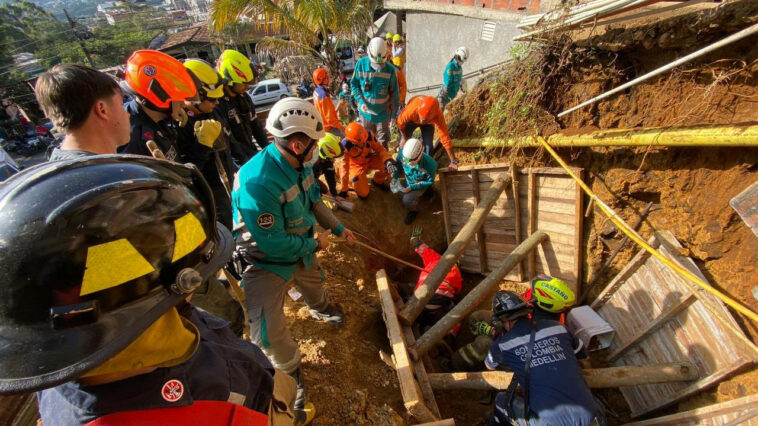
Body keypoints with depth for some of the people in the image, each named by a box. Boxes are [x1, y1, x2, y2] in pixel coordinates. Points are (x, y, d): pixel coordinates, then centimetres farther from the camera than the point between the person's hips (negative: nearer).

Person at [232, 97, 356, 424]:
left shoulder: (299, 164, -13)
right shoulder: (259, 182, -39)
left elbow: (314, 201, 6)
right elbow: (273, 244, -34)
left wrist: (338, 228, 7)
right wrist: (315, 244, -20)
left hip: (299, 247, 7)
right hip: (267, 260, -7)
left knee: (314, 283, 32)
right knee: (269, 332, -6)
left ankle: (322, 310, 70)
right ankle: (293, 376, 25)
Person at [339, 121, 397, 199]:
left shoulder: (368, 135, -27)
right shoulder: (346, 146, -32)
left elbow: (379, 149, -16)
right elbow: (344, 166, -24)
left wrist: (389, 161, -37)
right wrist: (344, 190, -19)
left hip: (370, 159, 3)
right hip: (356, 165, -3)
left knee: (388, 165, -24)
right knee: (363, 195, -15)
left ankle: (378, 180, 9)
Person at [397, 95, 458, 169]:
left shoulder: (438, 116, -43)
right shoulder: (411, 110, -45)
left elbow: (445, 138, -39)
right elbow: (400, 122, -23)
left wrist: (453, 161, -35)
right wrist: (404, 138, -9)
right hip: (412, 120, 0)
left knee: (428, 144, -12)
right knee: (403, 143, -3)